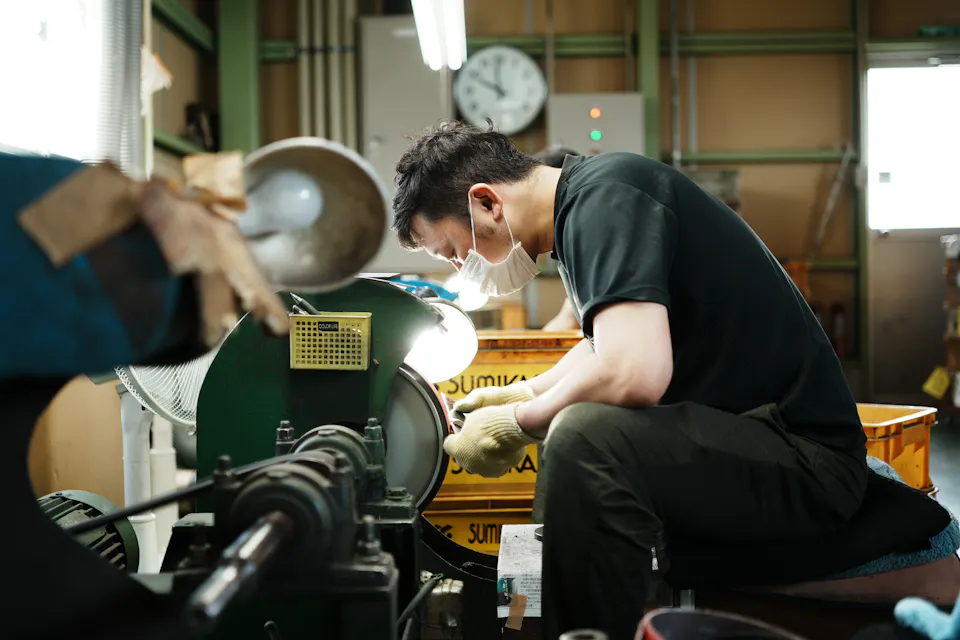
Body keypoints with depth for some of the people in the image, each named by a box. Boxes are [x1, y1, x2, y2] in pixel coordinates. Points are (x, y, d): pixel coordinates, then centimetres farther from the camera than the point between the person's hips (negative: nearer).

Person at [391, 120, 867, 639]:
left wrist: (516, 425, -13)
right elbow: (609, 347, 30)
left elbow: (633, 373, -29)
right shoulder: (585, 202, 13)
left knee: (586, 439, -31)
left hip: (806, 459, -10)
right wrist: (525, 394, 18)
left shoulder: (605, 196, -16)